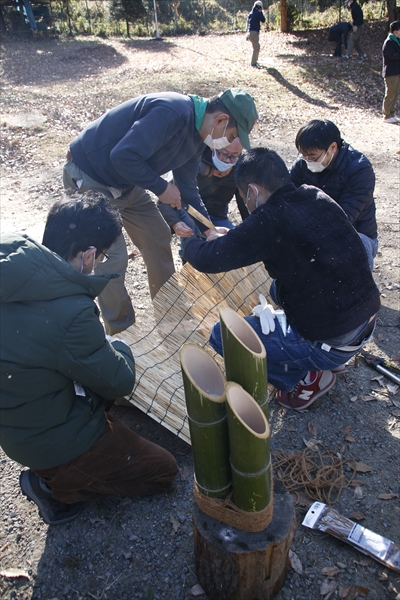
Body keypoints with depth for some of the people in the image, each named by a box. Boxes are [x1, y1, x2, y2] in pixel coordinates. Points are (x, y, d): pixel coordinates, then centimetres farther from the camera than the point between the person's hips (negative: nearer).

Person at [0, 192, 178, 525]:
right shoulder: (69, 314, -37)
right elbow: (120, 381, -19)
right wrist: (118, 347, 1)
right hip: (51, 441, -8)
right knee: (164, 470, 8)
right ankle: (55, 486, 5)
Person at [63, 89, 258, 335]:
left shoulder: (196, 135, 1)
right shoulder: (173, 112, -29)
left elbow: (187, 186, 8)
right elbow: (123, 156, -33)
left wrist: (208, 229, 3)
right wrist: (161, 188, -21)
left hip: (126, 182, 9)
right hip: (89, 178, -9)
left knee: (158, 238, 12)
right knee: (113, 259, -8)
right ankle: (121, 332, 13)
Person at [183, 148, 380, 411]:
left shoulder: (271, 220, -21)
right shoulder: (318, 198, 2)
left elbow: (208, 260, -16)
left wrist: (190, 243, 8)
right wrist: (225, 239, 18)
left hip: (331, 342, -8)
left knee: (222, 335, 2)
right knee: (279, 288, 30)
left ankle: (307, 379, 7)